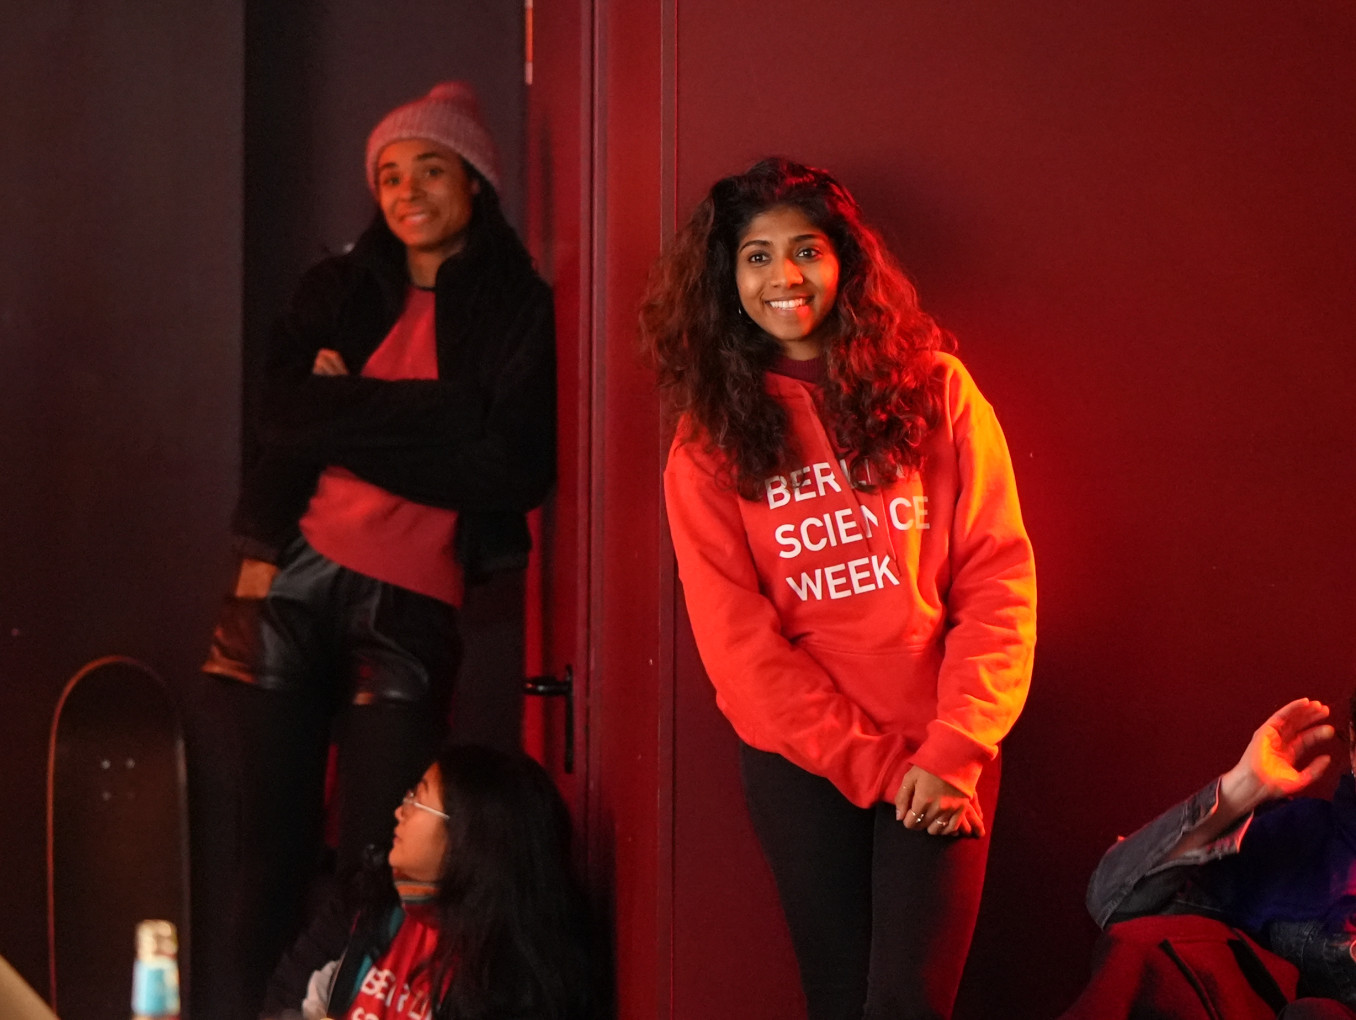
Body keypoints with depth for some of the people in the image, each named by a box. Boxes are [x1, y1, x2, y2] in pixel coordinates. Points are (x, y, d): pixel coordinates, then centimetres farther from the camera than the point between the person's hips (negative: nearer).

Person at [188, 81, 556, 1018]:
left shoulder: (523, 313, 7)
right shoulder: (339, 291, 17)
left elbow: (512, 467, -6)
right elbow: (281, 415, 4)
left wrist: (347, 414, -4)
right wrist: (412, 418, -10)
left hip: (413, 605, -2)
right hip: (294, 578, 2)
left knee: (377, 853, -5)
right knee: (250, 837, -2)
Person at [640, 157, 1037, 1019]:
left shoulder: (933, 389, 3)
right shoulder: (709, 437, 4)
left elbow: (998, 577, -1)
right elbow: (736, 634, -1)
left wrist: (955, 749, -12)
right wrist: (870, 764, -8)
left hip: (939, 759, -1)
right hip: (801, 757, 1)